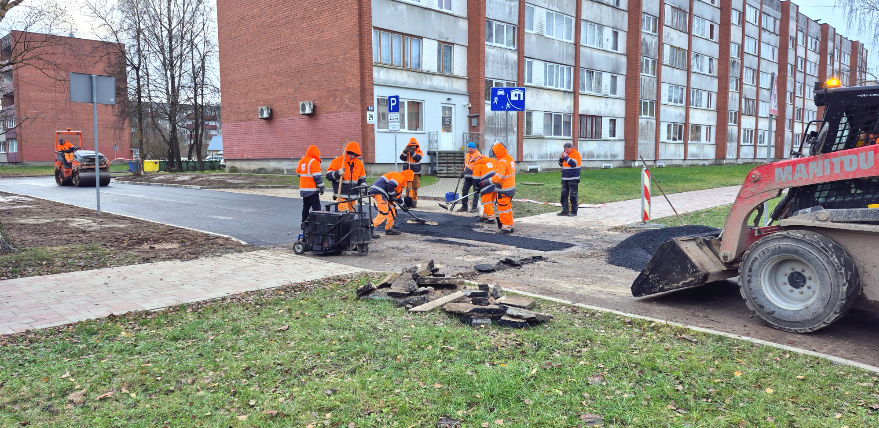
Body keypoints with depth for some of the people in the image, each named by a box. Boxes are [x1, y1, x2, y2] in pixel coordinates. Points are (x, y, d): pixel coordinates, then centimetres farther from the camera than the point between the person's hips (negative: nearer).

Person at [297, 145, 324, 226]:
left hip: (303, 189, 8)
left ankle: (304, 223, 19)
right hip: (312, 189, -8)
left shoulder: (301, 161, 13)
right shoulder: (314, 162, -12)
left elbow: (298, 173, 22)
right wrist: (321, 186, -11)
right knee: (316, 207, -7)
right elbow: (317, 176, -16)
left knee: (306, 207, 16)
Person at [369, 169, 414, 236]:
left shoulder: (400, 180, 29)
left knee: (392, 210, 15)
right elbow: (390, 185, -21)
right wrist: (392, 196, -9)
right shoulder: (399, 176, -5)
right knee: (384, 212, -17)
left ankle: (389, 229, 19)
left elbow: (397, 194, 37)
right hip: (378, 192, -11)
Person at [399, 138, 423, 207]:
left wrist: (412, 153, -25)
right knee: (409, 187, -11)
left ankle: (414, 202, 18)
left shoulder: (419, 151, 2)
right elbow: (402, 158, -9)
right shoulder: (406, 150, 4)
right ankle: (409, 201, -12)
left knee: (415, 188, 7)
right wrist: (405, 152, -23)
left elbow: (418, 158, -16)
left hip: (416, 173, 1)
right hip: (407, 172, -1)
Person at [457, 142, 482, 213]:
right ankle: (464, 206, 14)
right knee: (464, 191, 6)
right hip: (468, 177, 8)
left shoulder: (478, 155, -11)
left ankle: (474, 207, 5)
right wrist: (462, 174, 26)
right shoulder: (467, 155, 15)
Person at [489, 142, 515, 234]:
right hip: (510, 188, 10)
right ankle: (510, 226, 25)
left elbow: (498, 177, -30)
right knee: (508, 208, 17)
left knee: (503, 209, -1)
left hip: (503, 190, -10)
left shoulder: (502, 162, -22)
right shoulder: (510, 158, 8)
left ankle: (506, 227, 4)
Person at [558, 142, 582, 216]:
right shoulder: (565, 154, 13)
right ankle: (565, 210, 13)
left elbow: (573, 164, -21)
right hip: (565, 178, 7)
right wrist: (561, 158, 1)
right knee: (564, 194, 7)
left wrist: (566, 157, -19)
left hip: (573, 179, -7)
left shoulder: (576, 154, -8)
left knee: (573, 195, -4)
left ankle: (574, 211, 3)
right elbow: (561, 164, 19)